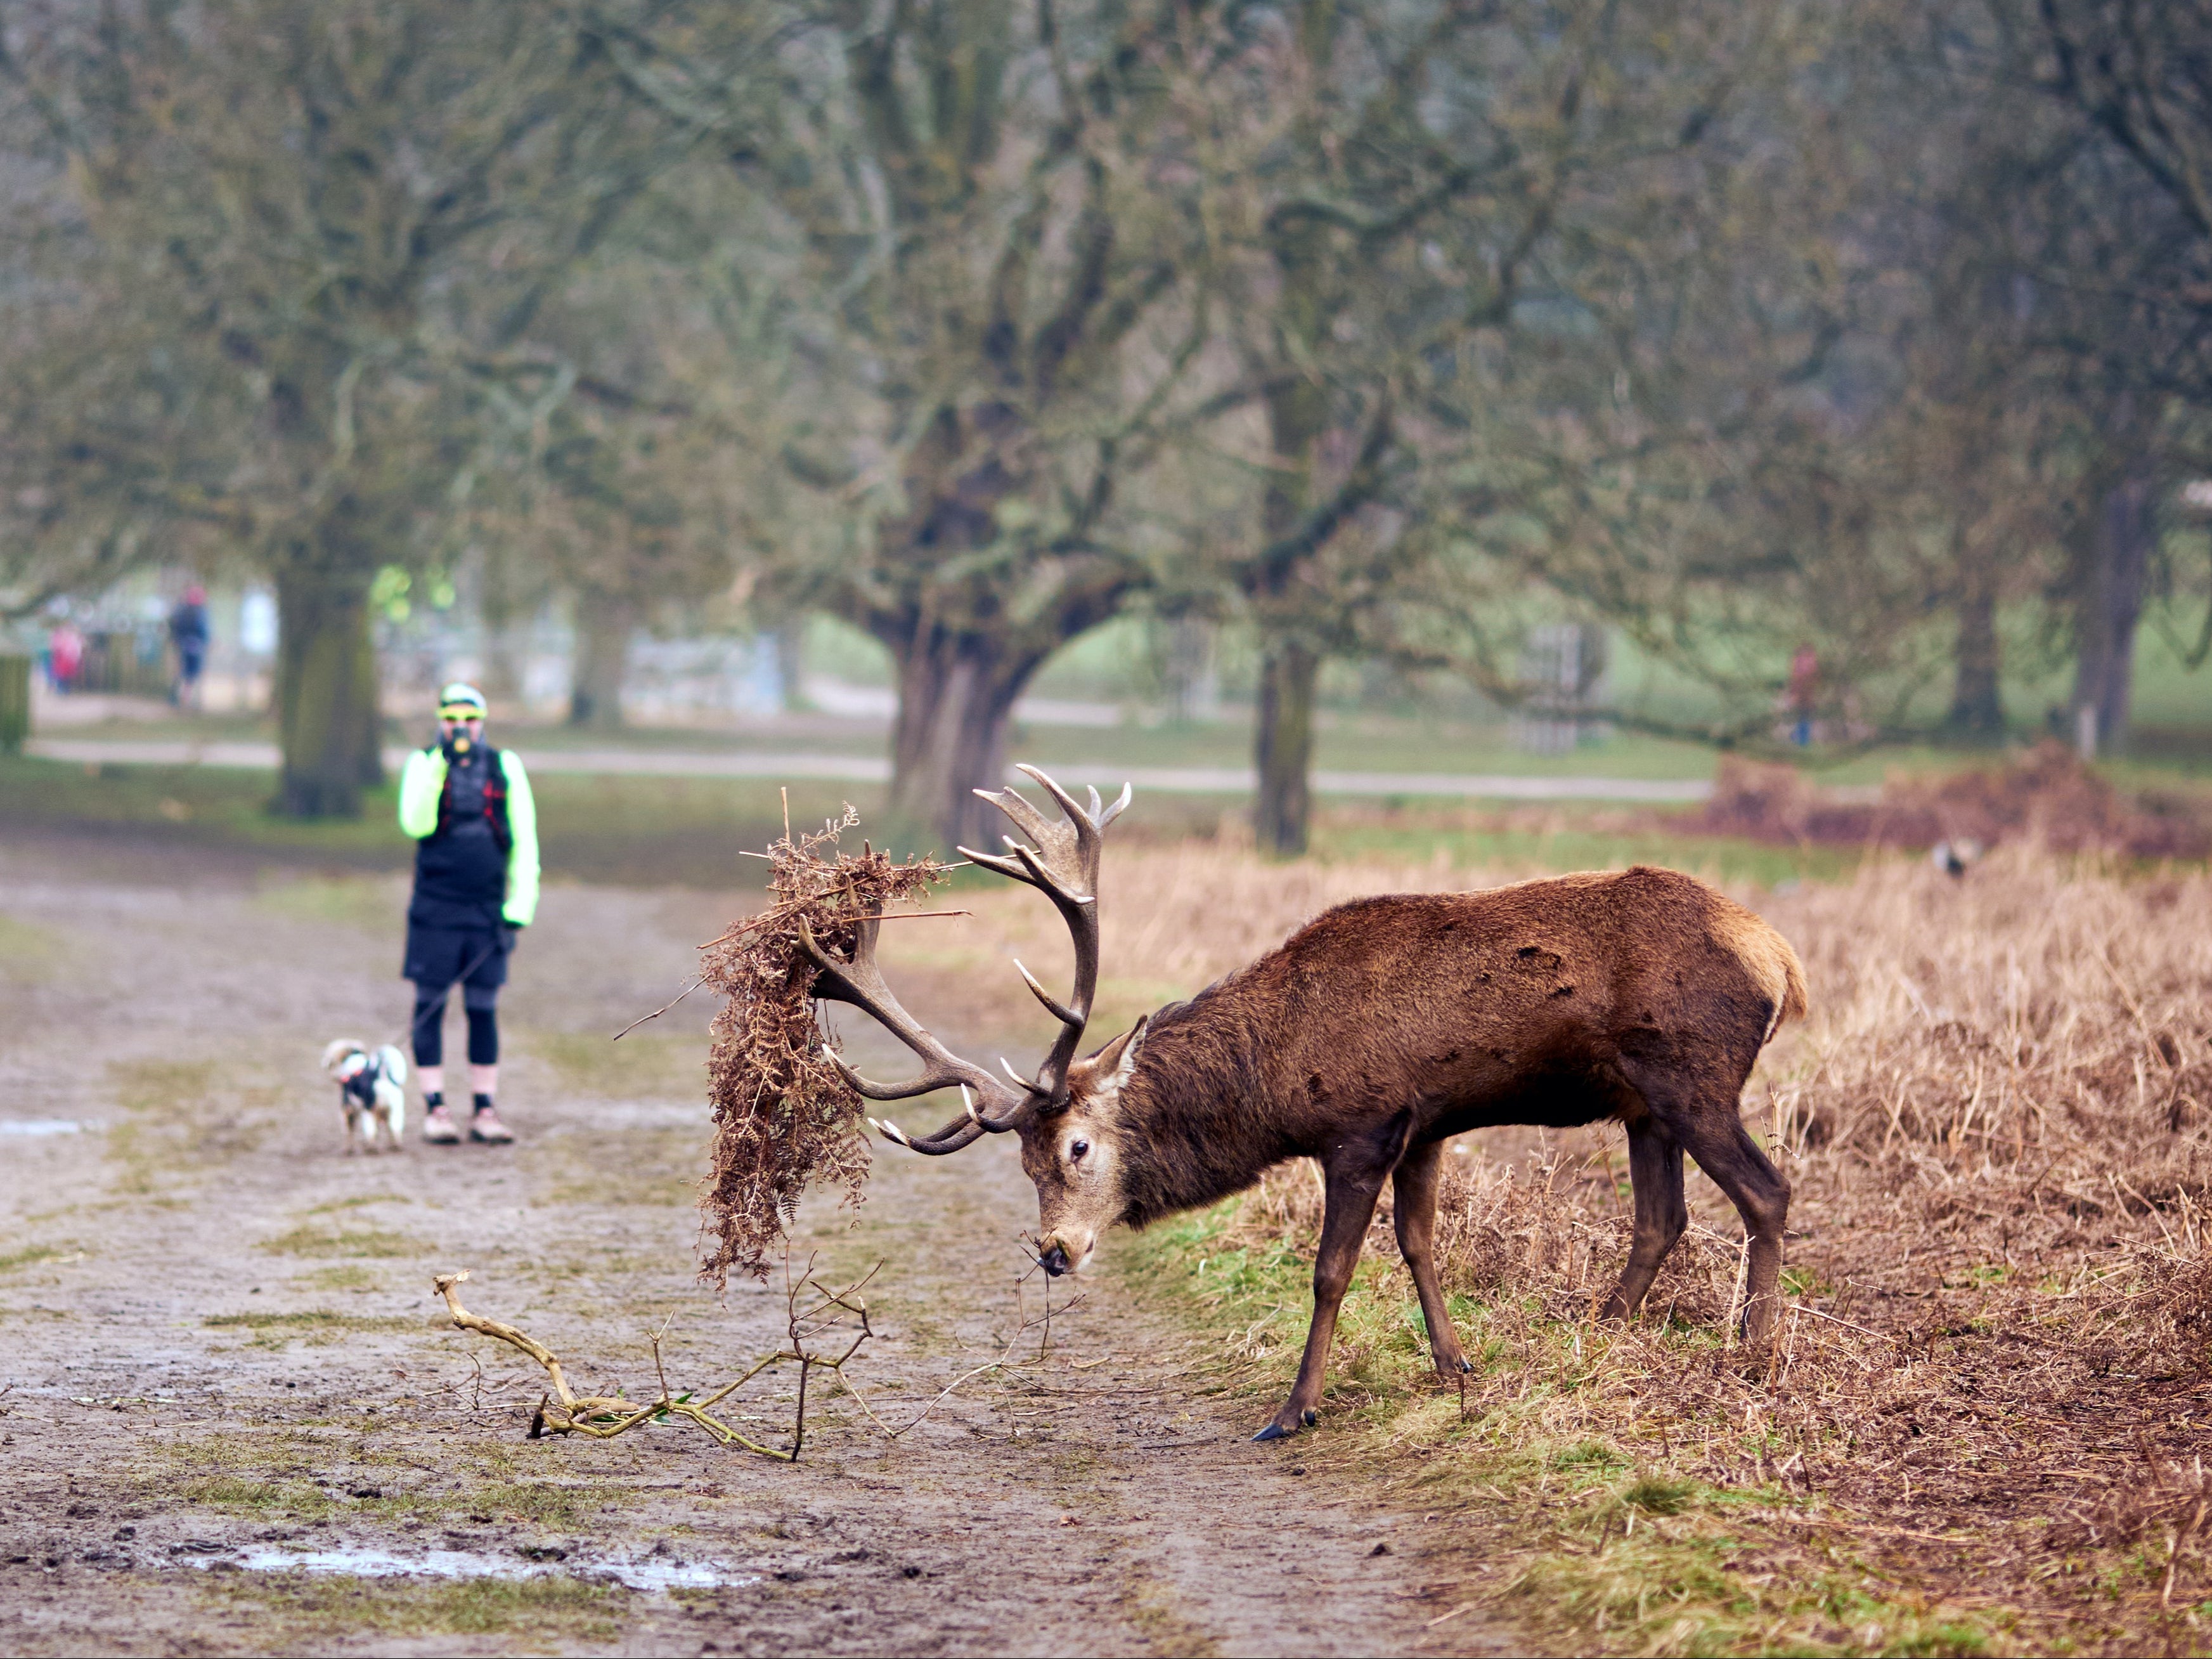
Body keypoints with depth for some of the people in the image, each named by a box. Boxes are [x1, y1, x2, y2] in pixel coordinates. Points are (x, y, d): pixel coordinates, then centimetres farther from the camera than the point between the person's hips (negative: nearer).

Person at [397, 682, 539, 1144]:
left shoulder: (505, 766, 4)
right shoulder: (423, 764, 1)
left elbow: (524, 839, 5)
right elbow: (415, 824, -14)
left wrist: (519, 906, -2)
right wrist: (441, 764, -20)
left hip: (486, 911, 1)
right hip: (435, 910, -1)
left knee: (484, 1010, 4)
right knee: (430, 1006, 0)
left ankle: (485, 1111, 8)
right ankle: (435, 1109, 4)